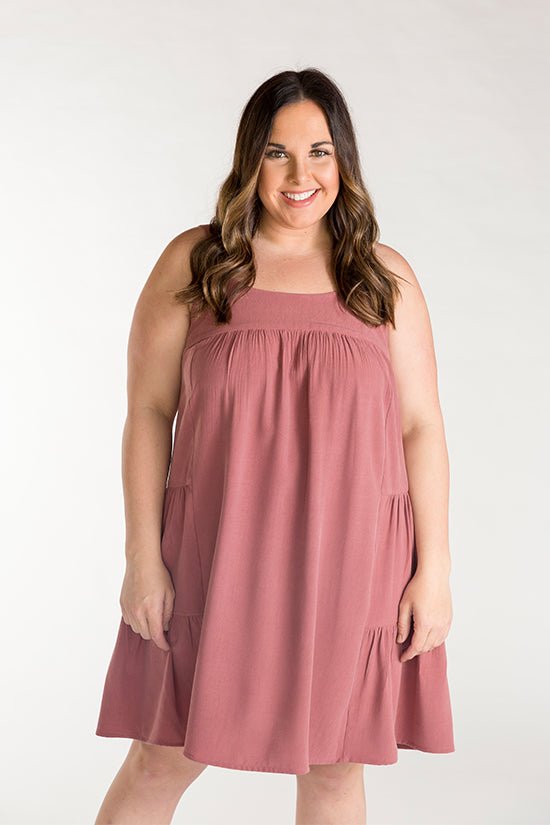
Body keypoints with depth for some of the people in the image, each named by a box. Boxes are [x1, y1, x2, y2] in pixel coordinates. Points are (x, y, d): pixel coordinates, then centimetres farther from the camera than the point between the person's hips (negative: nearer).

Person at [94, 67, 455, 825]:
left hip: (351, 563, 1)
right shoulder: (193, 263, 1)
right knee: (163, 762, 6)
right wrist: (143, 556, -5)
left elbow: (421, 427, 3)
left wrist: (434, 570, -2)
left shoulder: (385, 277, 4)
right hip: (218, 562, -1)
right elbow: (148, 413, 0)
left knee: (334, 764, 11)